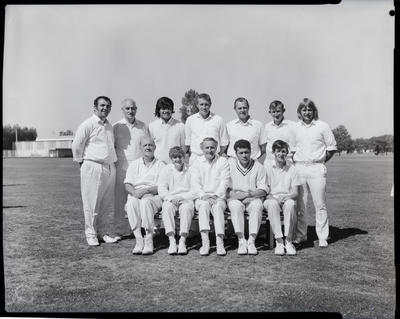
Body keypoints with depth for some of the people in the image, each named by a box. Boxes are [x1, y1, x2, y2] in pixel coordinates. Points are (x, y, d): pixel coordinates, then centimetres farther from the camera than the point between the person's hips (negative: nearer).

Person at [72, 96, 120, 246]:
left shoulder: (109, 126, 16)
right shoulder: (88, 125, -6)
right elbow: (76, 145, -4)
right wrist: (81, 161, 2)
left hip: (109, 167, 7)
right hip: (93, 167, -7)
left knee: (108, 203, 9)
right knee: (92, 203, -1)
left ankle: (105, 232, 18)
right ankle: (91, 234, 9)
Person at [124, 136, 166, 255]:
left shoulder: (160, 165, 11)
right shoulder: (134, 164, 20)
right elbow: (127, 185, 10)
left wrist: (145, 190, -15)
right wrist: (134, 192, -13)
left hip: (154, 196, -2)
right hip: (135, 195, 2)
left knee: (145, 202, -36)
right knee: (131, 203, -33)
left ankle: (149, 240, -32)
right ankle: (138, 239, -31)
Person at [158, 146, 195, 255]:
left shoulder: (190, 170, 6)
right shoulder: (166, 170, 12)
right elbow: (161, 189, 4)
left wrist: (182, 197, -15)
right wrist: (171, 198, -14)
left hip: (186, 199, -1)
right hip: (170, 199, 1)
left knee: (187, 208, -33)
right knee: (167, 207, -30)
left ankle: (183, 240, -33)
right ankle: (172, 240, -34)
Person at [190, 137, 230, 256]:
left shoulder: (223, 161, 9)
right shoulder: (197, 163, 12)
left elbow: (224, 181, 0)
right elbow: (194, 182, 3)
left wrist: (216, 195, -14)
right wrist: (203, 195, -13)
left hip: (218, 196, -1)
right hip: (202, 197, 1)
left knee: (218, 207, -31)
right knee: (204, 206, -31)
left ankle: (220, 242, -36)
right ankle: (205, 242, -37)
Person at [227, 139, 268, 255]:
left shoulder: (258, 166, 5)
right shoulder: (230, 164, 4)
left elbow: (263, 189, 0)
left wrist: (251, 194, -18)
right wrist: (233, 194, -19)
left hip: (253, 198, 0)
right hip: (235, 198, 0)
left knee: (257, 206, -32)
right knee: (236, 206, -34)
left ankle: (252, 241, -30)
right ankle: (241, 240, -30)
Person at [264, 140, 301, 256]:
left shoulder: (292, 168, 6)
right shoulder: (267, 167, 3)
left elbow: (295, 192, 2)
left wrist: (286, 197, -19)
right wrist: (275, 198, -19)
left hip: (287, 198, 1)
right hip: (271, 198, 0)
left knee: (290, 204, -35)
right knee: (272, 204, -36)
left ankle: (288, 241, -26)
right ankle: (279, 241, -32)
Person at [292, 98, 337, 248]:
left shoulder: (322, 126, 4)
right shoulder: (294, 127, 10)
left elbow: (332, 147, 8)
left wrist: (321, 161, 3)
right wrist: (293, 161, 7)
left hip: (317, 169, -2)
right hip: (298, 168, 2)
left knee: (320, 204, -1)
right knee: (299, 204, 4)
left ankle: (323, 237, 6)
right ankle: (300, 235, 13)